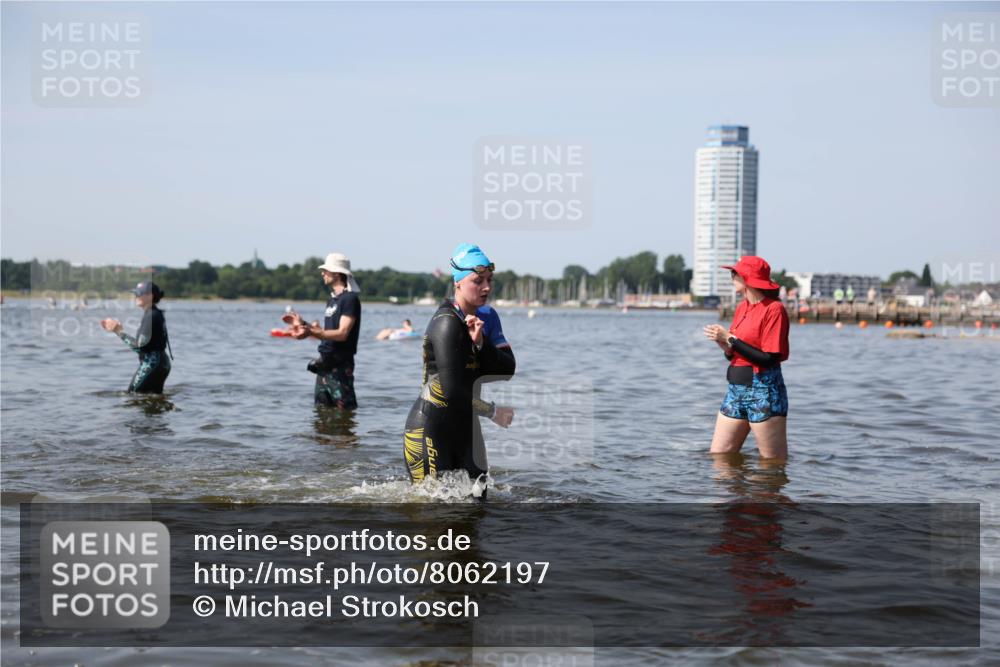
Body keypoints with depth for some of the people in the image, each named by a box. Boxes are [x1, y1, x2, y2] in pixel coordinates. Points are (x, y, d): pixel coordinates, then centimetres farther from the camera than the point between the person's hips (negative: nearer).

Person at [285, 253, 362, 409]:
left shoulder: (350, 299, -12)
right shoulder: (332, 299, 17)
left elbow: (342, 334, -22)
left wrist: (311, 332, -31)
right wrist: (302, 324, 17)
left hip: (340, 365, -10)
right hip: (325, 364, 10)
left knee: (345, 408, -10)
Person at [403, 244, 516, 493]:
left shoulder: (487, 317, 6)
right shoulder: (447, 324, -19)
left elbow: (507, 371, -3)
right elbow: (453, 391, -23)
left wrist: (480, 342, -19)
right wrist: (493, 411, -11)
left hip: (465, 425, 8)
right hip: (431, 426, -8)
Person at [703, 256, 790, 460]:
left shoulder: (774, 309, -10)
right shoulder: (742, 307, 14)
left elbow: (769, 358, -18)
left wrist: (730, 339, -15)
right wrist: (724, 344, -6)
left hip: (764, 391, -8)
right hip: (736, 389, 8)